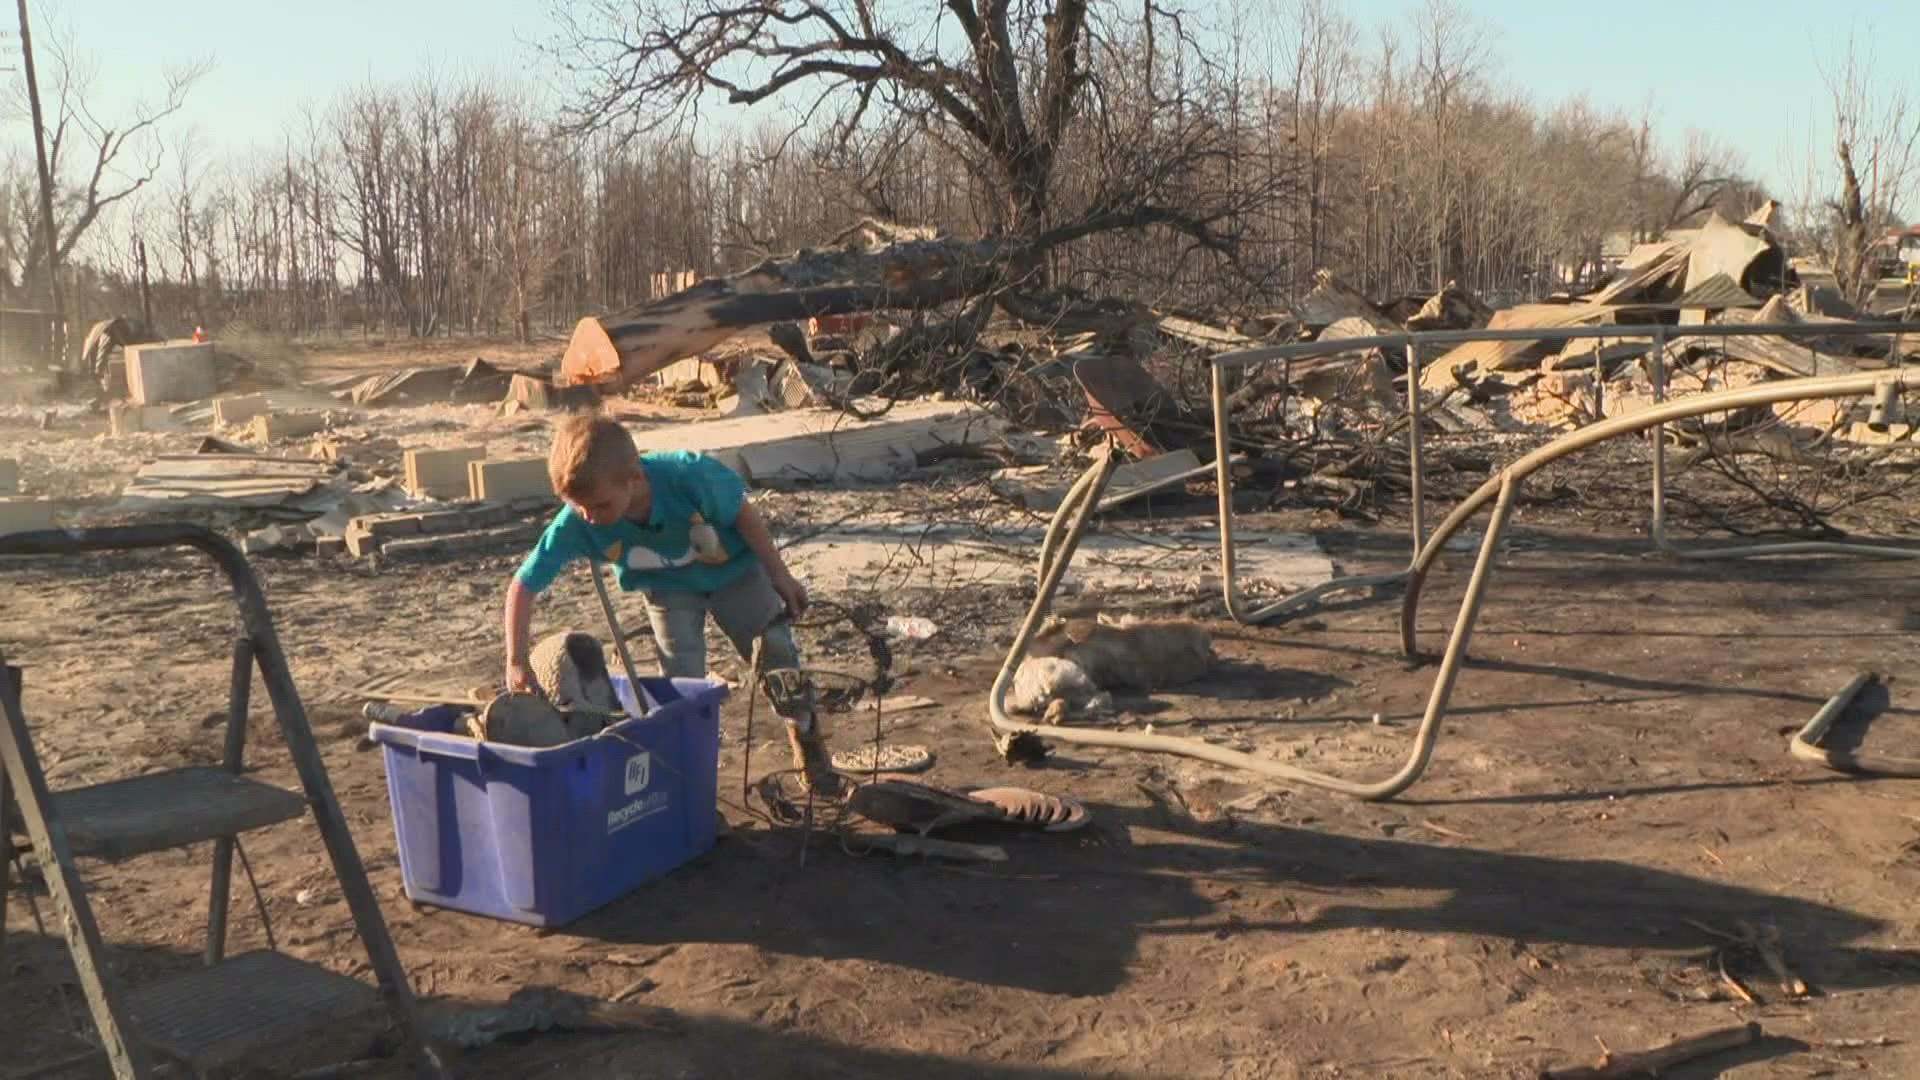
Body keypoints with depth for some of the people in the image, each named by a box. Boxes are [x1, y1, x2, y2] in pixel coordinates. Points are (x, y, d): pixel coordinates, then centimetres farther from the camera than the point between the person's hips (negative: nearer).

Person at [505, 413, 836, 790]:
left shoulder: (688, 474, -41)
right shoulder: (577, 523, -35)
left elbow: (743, 514, -22)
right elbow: (523, 586, -25)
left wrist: (779, 575, -11)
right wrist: (516, 663, -28)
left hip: (733, 568, -1)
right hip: (669, 589, 1)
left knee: (777, 655, 5)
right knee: (682, 679, -7)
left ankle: (807, 739, 31)